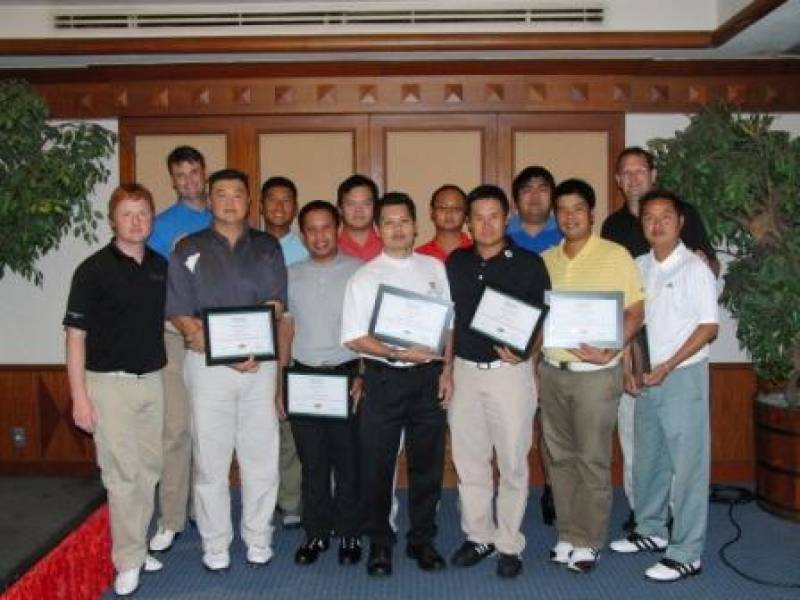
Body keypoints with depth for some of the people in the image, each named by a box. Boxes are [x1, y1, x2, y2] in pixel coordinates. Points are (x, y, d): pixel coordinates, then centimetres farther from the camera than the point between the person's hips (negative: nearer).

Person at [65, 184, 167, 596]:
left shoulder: (161, 267, 7)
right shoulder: (94, 269, -8)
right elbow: (76, 334, -9)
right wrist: (79, 397, -12)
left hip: (153, 379, 5)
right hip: (110, 382, -5)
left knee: (149, 469, 12)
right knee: (122, 473, -1)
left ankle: (133, 545, 28)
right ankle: (129, 561, 10)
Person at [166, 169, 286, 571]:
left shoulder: (267, 247, 11)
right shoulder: (189, 249, 6)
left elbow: (275, 304, 3)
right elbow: (180, 314, -1)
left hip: (260, 362, 1)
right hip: (208, 364, -1)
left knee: (261, 454, 6)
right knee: (210, 457, 3)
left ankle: (258, 538, 20)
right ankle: (215, 544, 17)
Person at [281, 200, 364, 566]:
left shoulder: (359, 272, -1)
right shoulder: (291, 275, 8)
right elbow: (285, 330, 11)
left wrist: (363, 376, -7)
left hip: (346, 374, -2)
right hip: (304, 376, 2)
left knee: (348, 459, 5)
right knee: (312, 460, 8)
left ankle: (349, 533, 18)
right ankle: (316, 533, 20)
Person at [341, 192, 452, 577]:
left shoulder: (434, 268, 8)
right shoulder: (365, 278, -2)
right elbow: (353, 338, -7)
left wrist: (446, 371, 4)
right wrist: (398, 354, -19)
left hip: (429, 376, 3)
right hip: (384, 379, -2)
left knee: (427, 463, 11)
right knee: (377, 466, 5)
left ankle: (422, 540, 27)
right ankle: (380, 544, 22)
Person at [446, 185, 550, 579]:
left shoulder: (529, 264, -4)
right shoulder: (456, 263, 7)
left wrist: (524, 351, -19)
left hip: (510, 371, -3)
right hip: (464, 369, 4)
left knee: (512, 462, 4)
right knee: (468, 461, 11)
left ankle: (509, 544, 18)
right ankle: (478, 535, 27)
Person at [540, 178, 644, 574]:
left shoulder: (616, 256, -5)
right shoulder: (545, 261, 9)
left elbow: (635, 312, -7)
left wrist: (609, 351, -19)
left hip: (595, 373, -5)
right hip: (552, 370, 5)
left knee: (593, 459, 1)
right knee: (560, 456, 11)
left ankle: (588, 542, 14)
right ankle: (568, 535, 24)